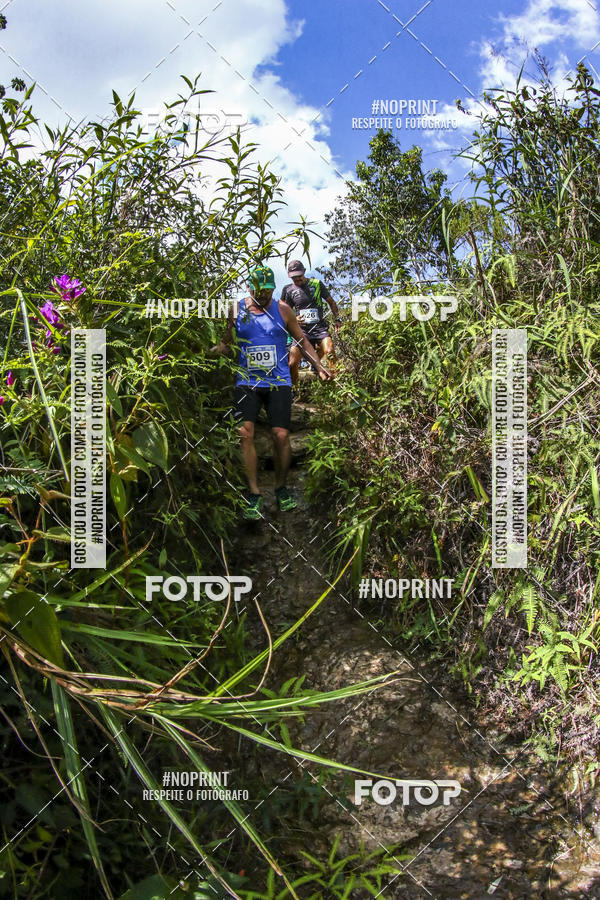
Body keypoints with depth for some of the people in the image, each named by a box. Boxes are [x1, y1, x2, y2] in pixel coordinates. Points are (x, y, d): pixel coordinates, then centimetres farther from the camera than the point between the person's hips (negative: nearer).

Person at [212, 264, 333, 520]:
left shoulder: (282, 310, 6)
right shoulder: (237, 310, 6)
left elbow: (301, 340, 13)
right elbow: (225, 344, 13)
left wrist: (319, 366, 4)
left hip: (278, 382, 0)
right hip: (247, 382, 0)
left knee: (281, 435, -9)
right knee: (245, 434, -13)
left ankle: (281, 488, 14)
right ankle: (254, 493, -2)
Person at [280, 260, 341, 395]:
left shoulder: (316, 284, 8)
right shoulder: (289, 290, 9)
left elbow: (331, 302, 17)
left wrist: (337, 319, 6)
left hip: (320, 327, -1)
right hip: (302, 329, 1)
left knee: (329, 352, -31)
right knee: (292, 364, -10)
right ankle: (294, 391, 11)